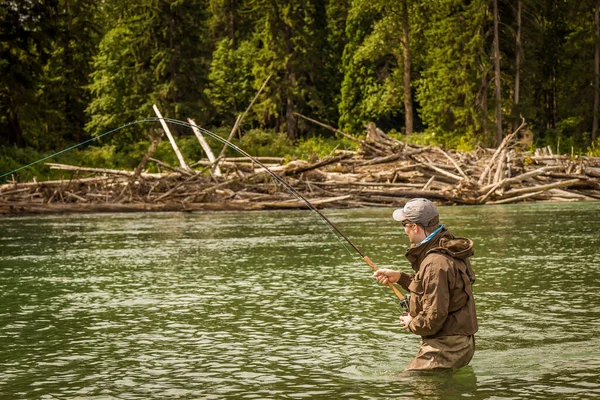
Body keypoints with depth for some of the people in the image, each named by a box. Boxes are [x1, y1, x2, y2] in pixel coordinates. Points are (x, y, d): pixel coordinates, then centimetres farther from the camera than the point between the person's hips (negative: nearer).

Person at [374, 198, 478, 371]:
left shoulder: (436, 264, -24)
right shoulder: (446, 248, 8)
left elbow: (434, 319, -24)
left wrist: (411, 323, -4)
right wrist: (399, 277, 18)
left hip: (445, 348, -10)